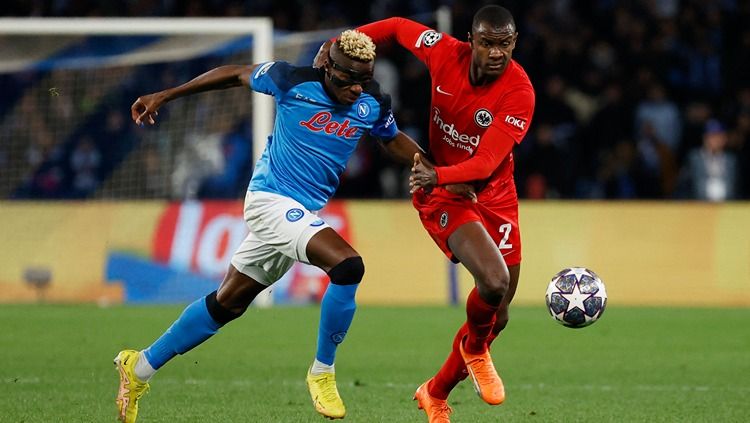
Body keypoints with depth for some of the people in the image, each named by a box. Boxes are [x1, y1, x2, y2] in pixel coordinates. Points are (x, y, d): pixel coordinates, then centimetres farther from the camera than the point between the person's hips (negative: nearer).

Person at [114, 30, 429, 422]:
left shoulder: (373, 103, -1)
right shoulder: (293, 80, -14)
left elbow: (393, 140, 19)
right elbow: (235, 74, 0)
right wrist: (164, 96, 4)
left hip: (301, 213, 7)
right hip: (272, 199, -7)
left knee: (227, 303, 14)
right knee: (347, 265, -26)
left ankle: (140, 366, 28)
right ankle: (322, 373, -10)